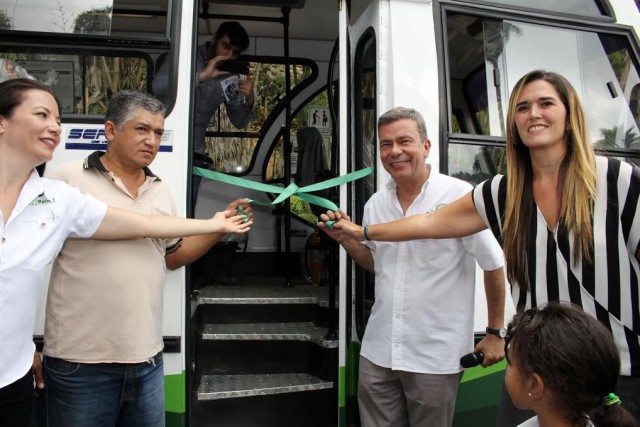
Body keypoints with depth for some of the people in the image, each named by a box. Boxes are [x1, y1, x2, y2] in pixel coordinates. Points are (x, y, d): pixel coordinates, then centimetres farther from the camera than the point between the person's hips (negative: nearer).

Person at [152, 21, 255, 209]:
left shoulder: (230, 78, 4)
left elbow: (239, 123, 6)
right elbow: (158, 87, -22)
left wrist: (249, 101, -14)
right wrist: (202, 76, -26)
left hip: (194, 154, 3)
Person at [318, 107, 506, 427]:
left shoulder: (459, 196, -13)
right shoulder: (376, 203, 4)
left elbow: (494, 266, -6)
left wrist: (495, 334, -3)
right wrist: (345, 239, -1)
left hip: (436, 355, -4)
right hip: (378, 352, 5)